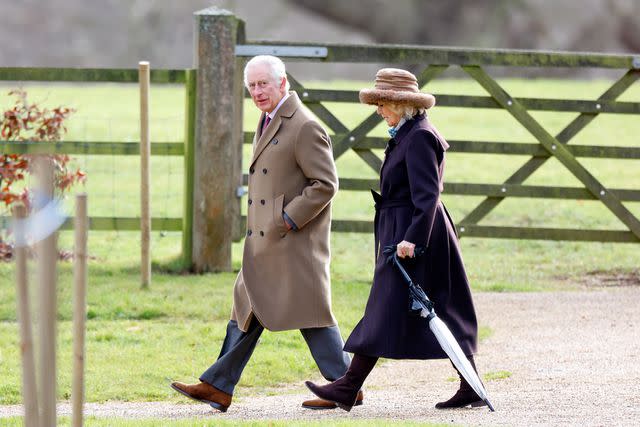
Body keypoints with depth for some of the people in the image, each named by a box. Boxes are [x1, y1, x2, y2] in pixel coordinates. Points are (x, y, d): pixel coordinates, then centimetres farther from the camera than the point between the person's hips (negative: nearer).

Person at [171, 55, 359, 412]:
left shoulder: (305, 127, -15)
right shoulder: (269, 121, 15)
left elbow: (325, 184, -18)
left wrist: (290, 219, -18)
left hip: (295, 241, -10)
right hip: (264, 242, 10)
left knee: (310, 313, -5)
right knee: (248, 310, 10)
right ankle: (218, 386, 12)